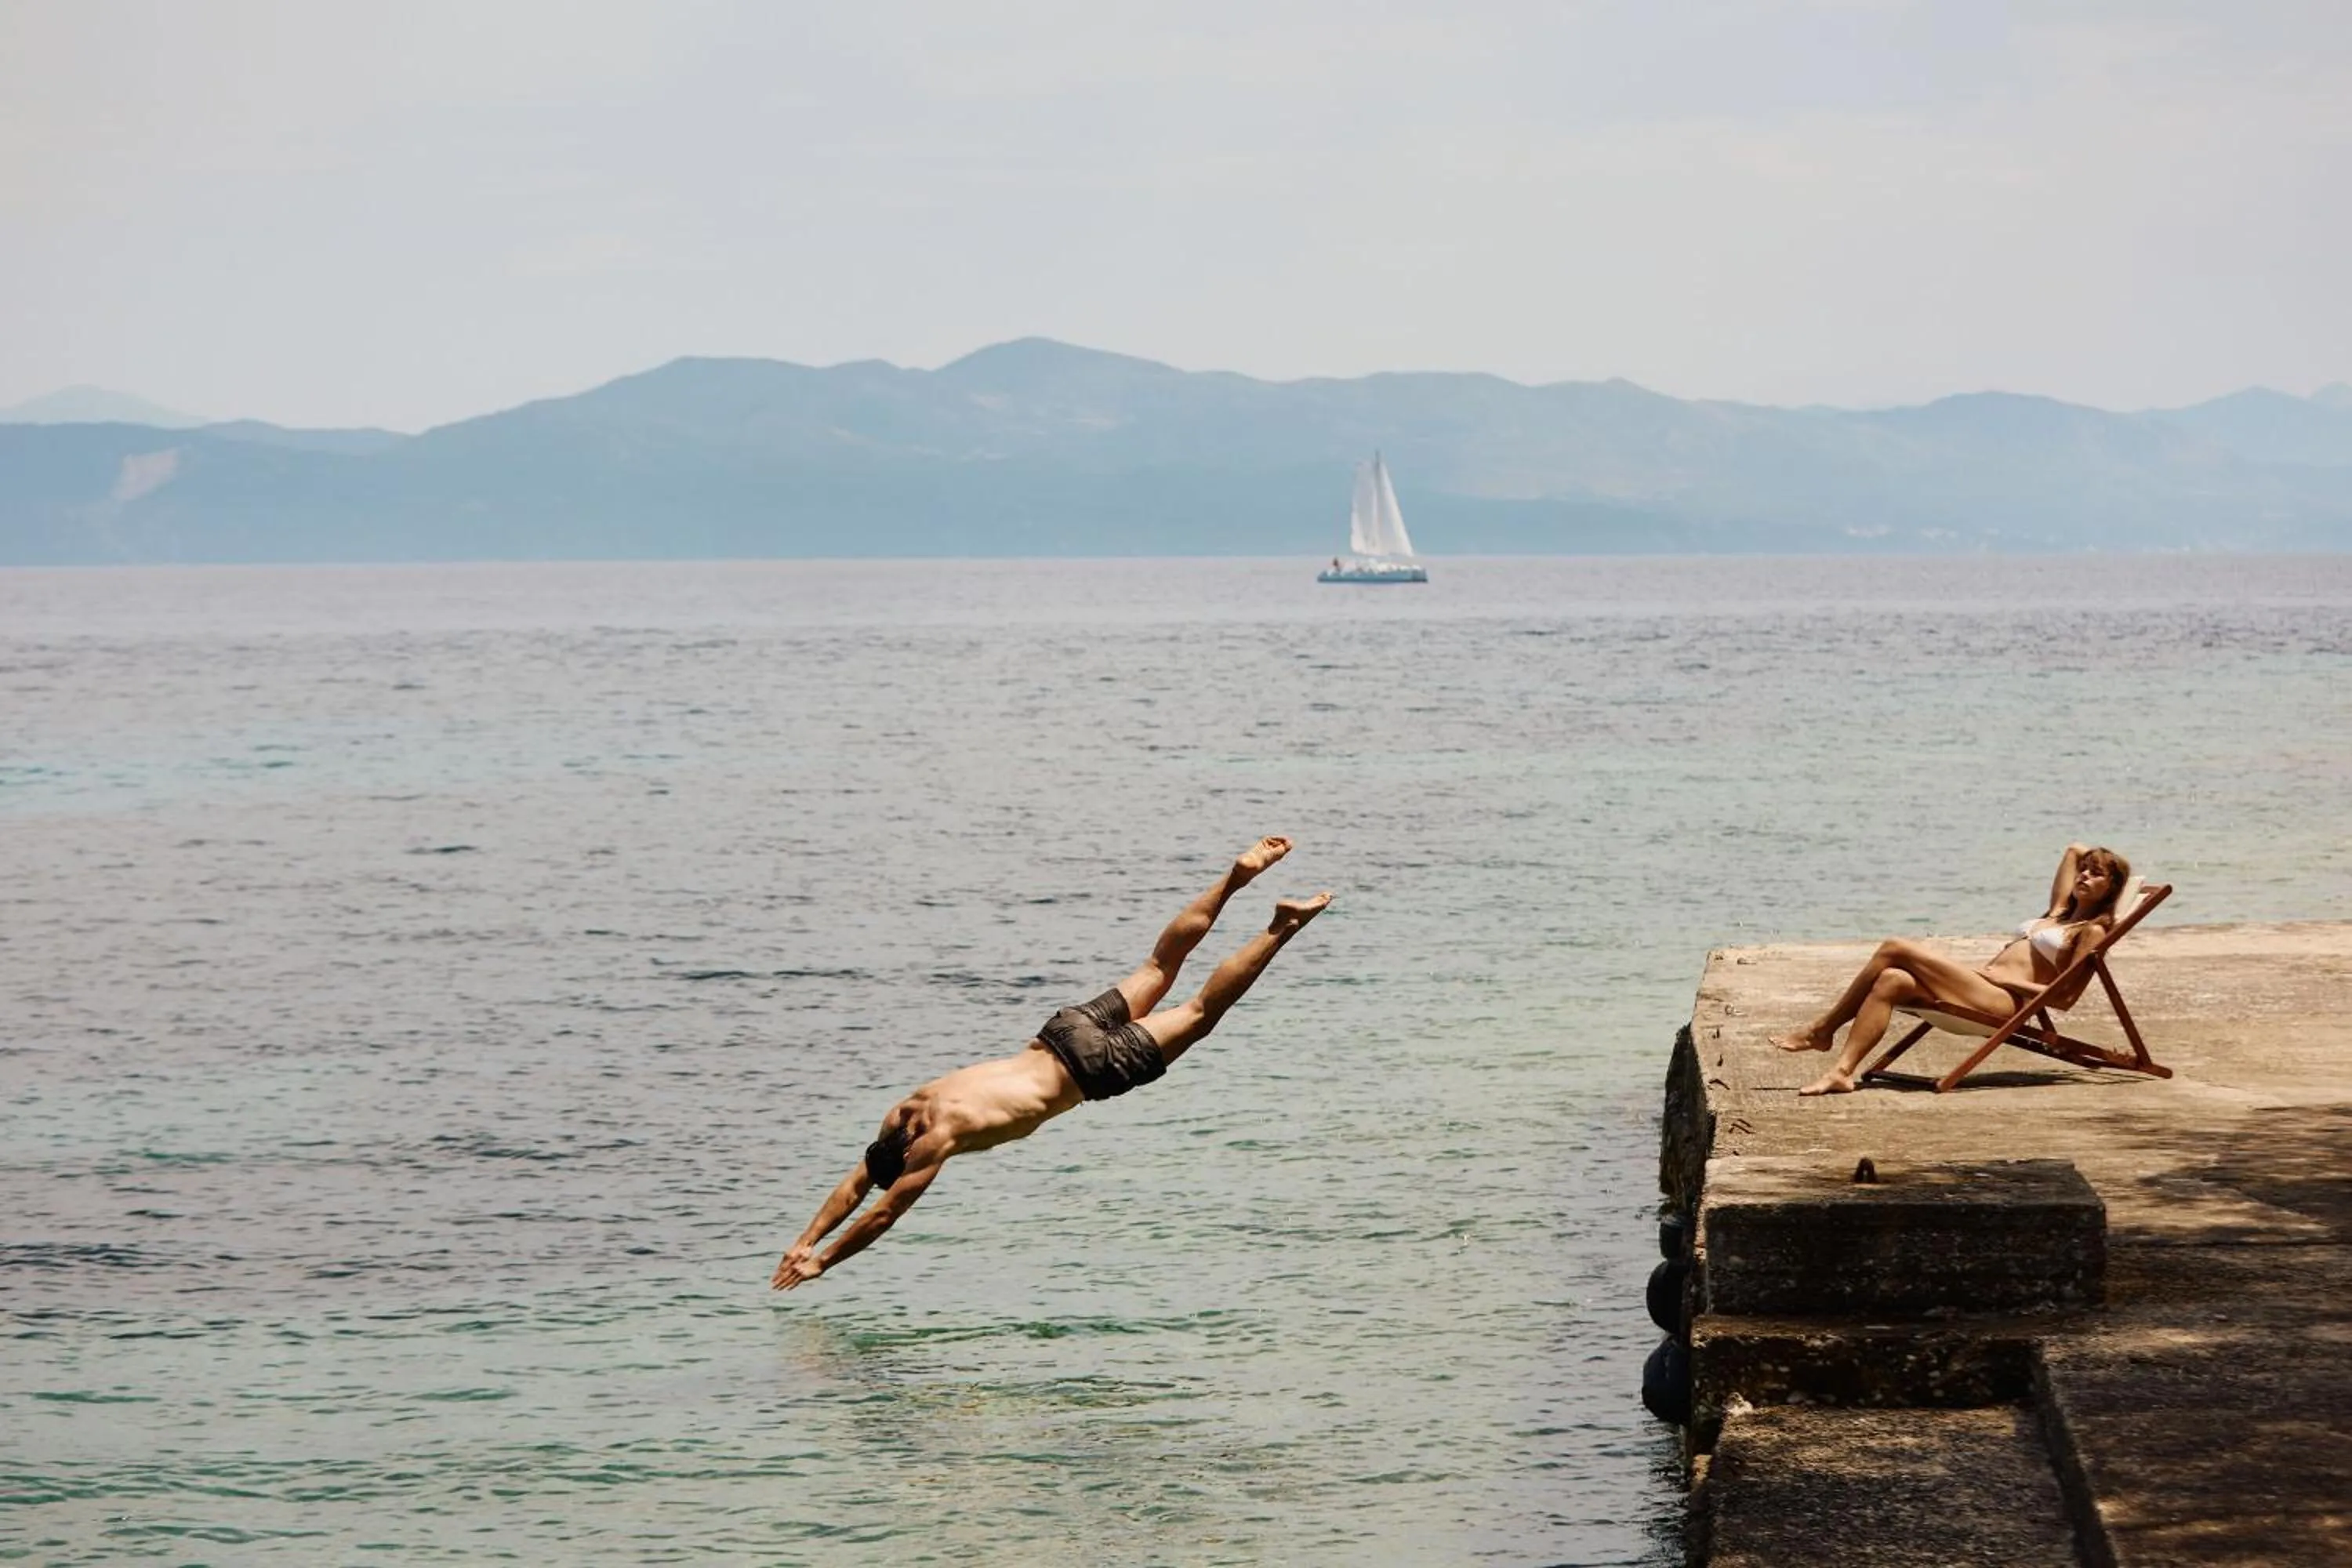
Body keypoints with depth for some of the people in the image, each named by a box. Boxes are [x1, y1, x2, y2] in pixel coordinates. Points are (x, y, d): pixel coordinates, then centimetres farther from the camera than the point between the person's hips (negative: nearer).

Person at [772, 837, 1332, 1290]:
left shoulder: (939, 1138, -23)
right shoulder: (900, 1118, -3)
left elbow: (882, 1214, -22)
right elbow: (853, 1186, 5)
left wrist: (821, 1261, -18)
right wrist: (805, 1242, -4)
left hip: (1091, 1065, -6)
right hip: (1062, 1037, 6)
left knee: (1198, 1013, 2)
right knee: (1158, 968, 18)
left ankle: (1282, 928, 4)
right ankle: (1237, 877, 22)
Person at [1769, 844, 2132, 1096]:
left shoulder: (2092, 931, 3)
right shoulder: (2060, 912, 27)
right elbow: (2074, 850, 40)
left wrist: (2007, 979, -9)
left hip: (2003, 1001, -8)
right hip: (1982, 991, 8)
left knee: (1895, 949, -16)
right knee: (1892, 981, -17)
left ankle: (1823, 1029, -7)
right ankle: (1841, 1071, -23)